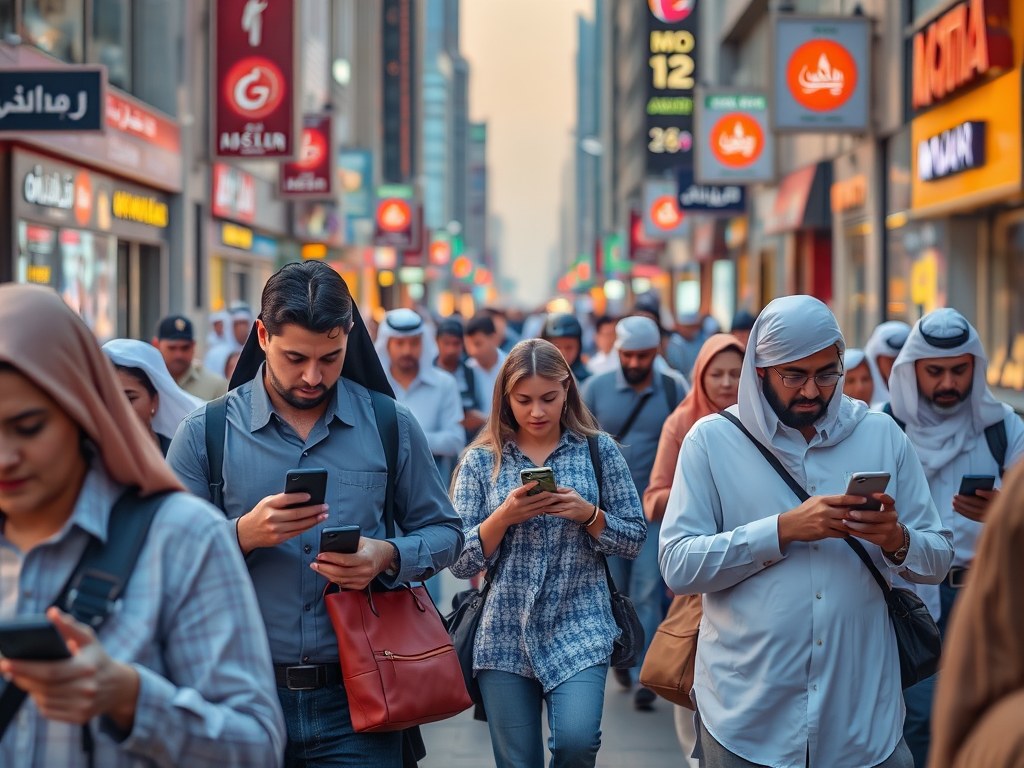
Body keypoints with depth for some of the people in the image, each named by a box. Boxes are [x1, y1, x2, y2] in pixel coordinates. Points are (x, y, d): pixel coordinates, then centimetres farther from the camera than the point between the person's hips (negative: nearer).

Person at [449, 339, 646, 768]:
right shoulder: (481, 460, 3)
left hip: (579, 626, -1)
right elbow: (461, 563, 0)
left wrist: (588, 514, -14)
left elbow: (634, 540, 4)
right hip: (505, 633, 1)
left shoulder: (598, 450, 3)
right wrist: (504, 515, -16)